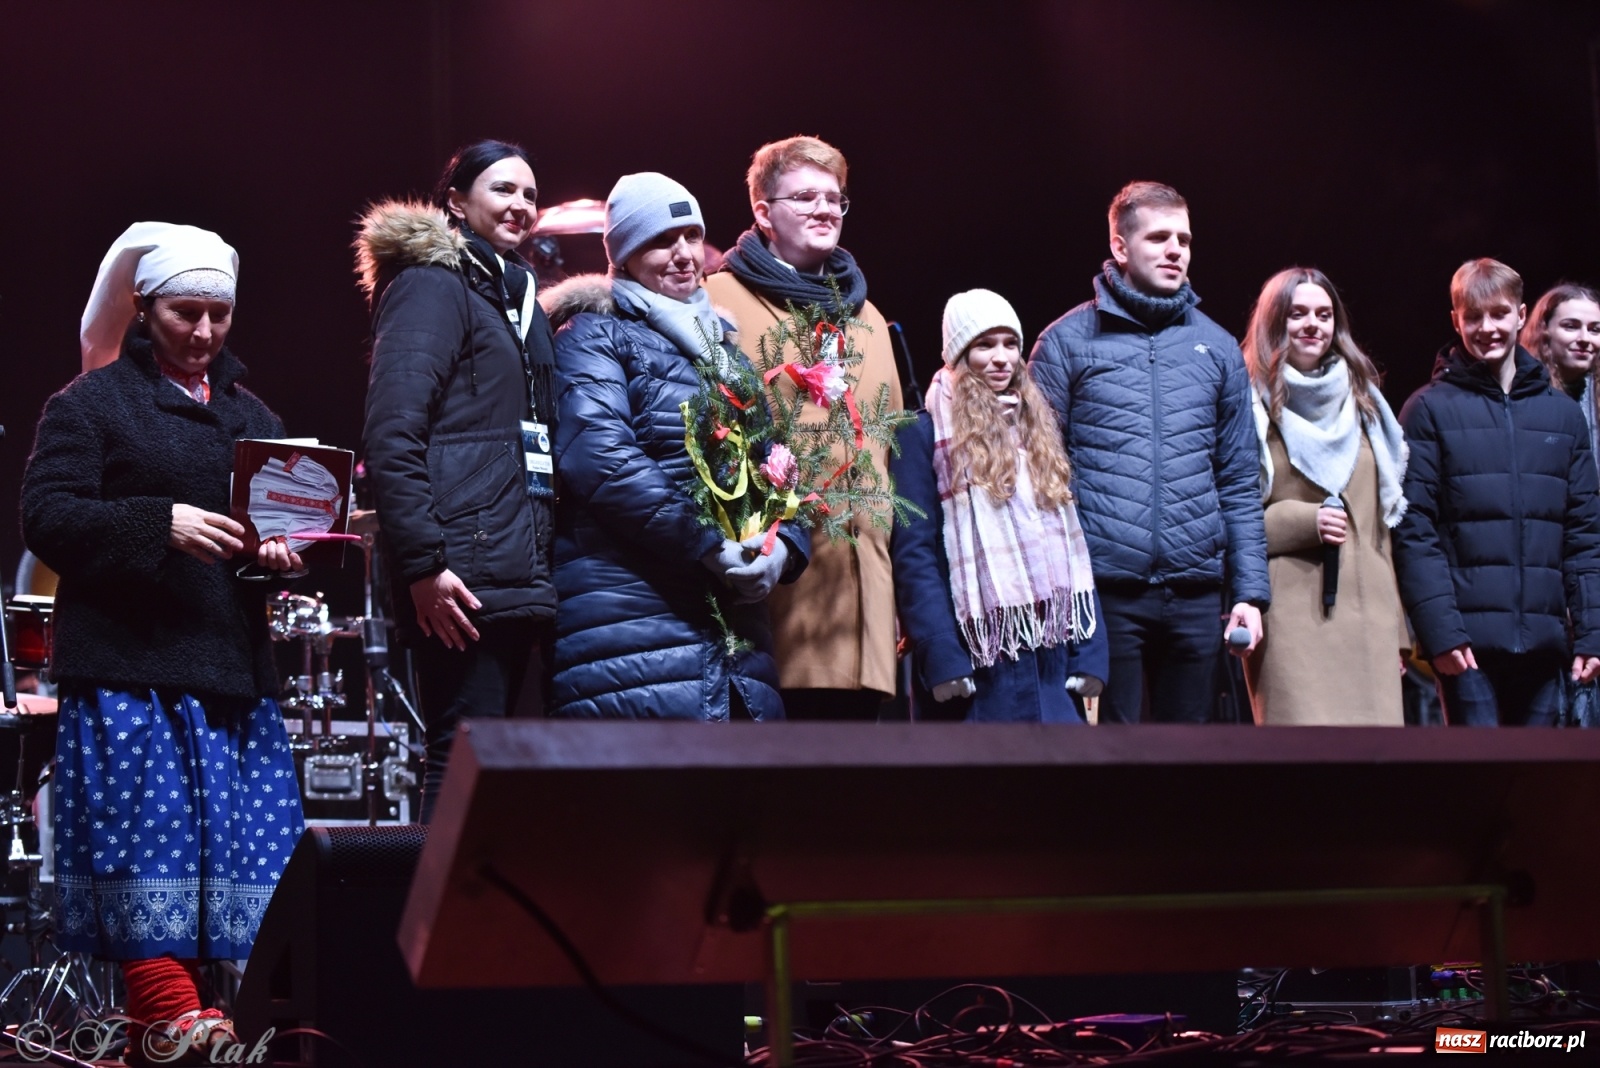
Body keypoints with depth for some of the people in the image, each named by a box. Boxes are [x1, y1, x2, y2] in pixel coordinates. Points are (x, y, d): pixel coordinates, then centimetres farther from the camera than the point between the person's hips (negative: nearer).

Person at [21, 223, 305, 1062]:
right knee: (150, 834, -12)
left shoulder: (253, 417, 21)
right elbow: (47, 516, -7)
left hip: (232, 669, 5)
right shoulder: (91, 402, 4)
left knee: (237, 851, 0)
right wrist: (160, 525, -21)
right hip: (129, 665, -5)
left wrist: (283, 553, 0)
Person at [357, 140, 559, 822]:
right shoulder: (432, 285, -3)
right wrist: (423, 563, -21)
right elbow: (391, 433, -14)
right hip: (463, 575, -9)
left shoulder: (516, 299, 23)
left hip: (515, 576, 9)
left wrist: (541, 577, 17)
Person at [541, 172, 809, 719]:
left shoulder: (725, 350, 26)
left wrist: (783, 545, -2)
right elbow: (600, 455, -14)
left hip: (737, 625, 7)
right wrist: (707, 545, -19)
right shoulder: (595, 336, 3)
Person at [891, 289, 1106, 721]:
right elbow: (914, 552, -8)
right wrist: (941, 656, -18)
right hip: (977, 660, -5)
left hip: (1052, 657, 5)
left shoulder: (1039, 430, 18)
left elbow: (1071, 542, 15)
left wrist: (1090, 649, 5)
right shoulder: (927, 434, 0)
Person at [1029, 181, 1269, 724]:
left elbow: (1239, 483, 13)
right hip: (1106, 591, -3)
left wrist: (1251, 591, 6)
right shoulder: (1068, 342, 2)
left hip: (1197, 595, 3)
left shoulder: (1217, 348, 12)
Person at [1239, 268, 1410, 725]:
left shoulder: (1359, 403, 21)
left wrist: (1396, 625, 17)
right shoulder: (1253, 405, 2)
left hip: (1366, 614, 5)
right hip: (1290, 614, -5)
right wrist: (1303, 521, -14)